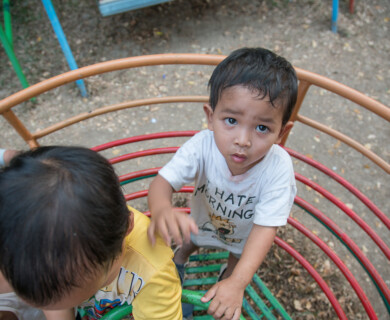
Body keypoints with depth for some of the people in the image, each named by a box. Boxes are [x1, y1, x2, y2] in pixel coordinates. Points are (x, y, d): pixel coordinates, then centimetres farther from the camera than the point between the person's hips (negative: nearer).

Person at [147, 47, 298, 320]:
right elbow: (164, 180, -39)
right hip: (204, 218, 1)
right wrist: (162, 209, -64)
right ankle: (180, 257, 70)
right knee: (190, 239, 34)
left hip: (245, 232, 0)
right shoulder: (202, 146, -40)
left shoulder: (278, 168, -42)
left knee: (239, 256, 32)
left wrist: (237, 283, -51)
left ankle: (229, 274, 68)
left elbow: (265, 228, -41)